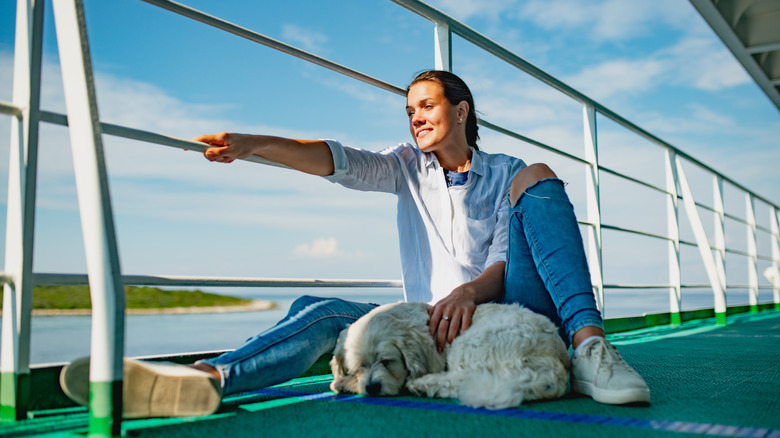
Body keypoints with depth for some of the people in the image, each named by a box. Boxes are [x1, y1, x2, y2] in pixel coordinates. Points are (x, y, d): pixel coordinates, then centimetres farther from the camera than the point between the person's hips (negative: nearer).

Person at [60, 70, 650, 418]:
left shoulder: (505, 173, 8)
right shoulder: (409, 166, 15)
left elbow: (509, 257, -6)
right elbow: (341, 162, -3)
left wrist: (471, 290, -29)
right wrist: (253, 145, -19)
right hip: (435, 324, 3)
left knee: (536, 177, -20)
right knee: (318, 312, -17)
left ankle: (588, 345, -37)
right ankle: (207, 378, -44)